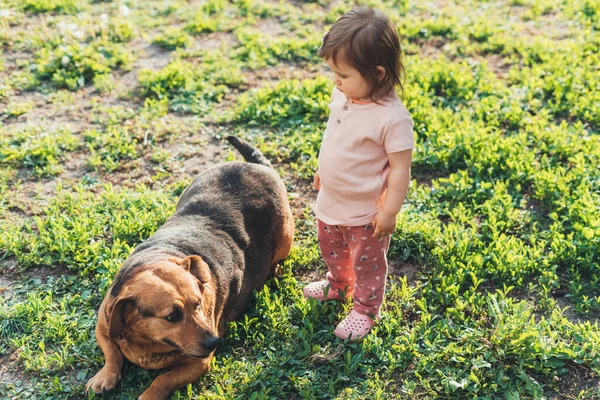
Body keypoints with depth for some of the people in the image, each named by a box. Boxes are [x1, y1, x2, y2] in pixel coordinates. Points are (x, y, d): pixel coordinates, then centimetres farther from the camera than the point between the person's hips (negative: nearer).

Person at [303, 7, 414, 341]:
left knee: (367, 263, 16)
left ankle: (367, 310, 39)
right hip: (330, 202, 8)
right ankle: (339, 286, 57)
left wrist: (389, 212, -19)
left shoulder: (392, 119, -31)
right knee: (332, 251, 30)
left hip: (365, 212, -7)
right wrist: (322, 170, 18)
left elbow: (400, 168, -24)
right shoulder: (343, 96, -9)